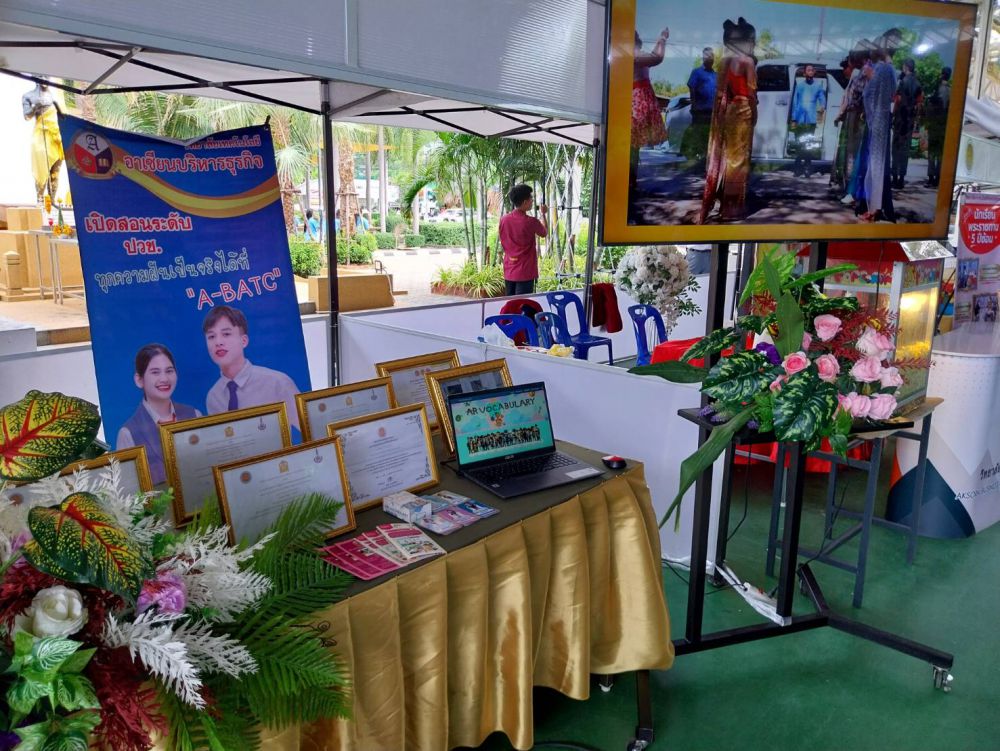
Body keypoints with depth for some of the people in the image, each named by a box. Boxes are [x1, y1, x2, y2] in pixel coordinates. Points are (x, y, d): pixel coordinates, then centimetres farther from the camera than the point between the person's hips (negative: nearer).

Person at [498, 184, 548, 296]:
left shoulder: (504, 219, 1)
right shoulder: (531, 222, -13)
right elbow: (544, 233, 8)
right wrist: (543, 214, 21)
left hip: (509, 271, 6)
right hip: (525, 272, -6)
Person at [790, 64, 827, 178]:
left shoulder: (818, 85, 7)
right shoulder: (799, 85, 10)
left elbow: (822, 99, 3)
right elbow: (794, 102, 10)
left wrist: (822, 107, -20)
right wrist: (793, 119, 5)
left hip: (811, 119, -1)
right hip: (799, 119, 1)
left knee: (808, 144, -1)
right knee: (799, 144, 4)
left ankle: (807, 168, 1)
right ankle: (798, 168, 10)